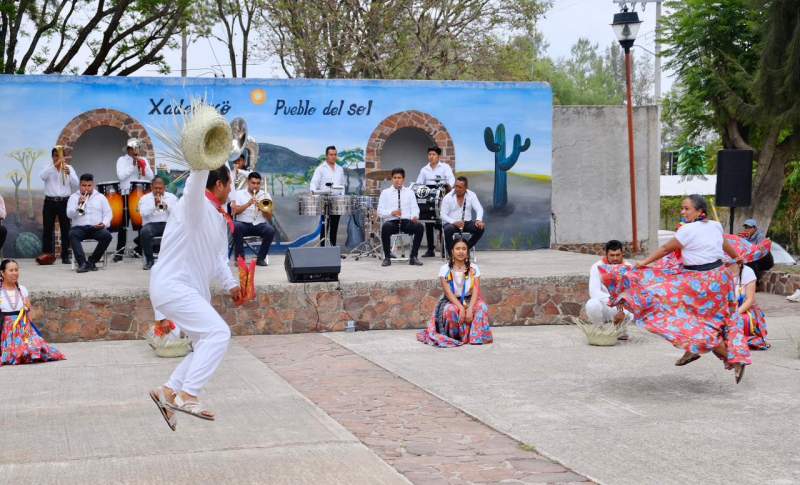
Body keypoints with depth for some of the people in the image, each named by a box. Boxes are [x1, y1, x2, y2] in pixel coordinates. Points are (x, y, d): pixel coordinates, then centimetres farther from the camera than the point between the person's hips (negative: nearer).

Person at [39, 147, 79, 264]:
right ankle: (46, 255, 7)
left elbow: (76, 184, -4)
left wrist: (69, 174, -22)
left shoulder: (69, 168, 6)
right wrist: (55, 165, -24)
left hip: (64, 202, 0)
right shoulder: (48, 167, 7)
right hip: (50, 202, 0)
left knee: (65, 229, -1)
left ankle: (65, 256, 2)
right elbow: (42, 176, -15)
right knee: (47, 229, 2)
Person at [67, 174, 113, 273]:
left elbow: (107, 213, 11)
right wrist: (79, 205, -14)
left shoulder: (100, 197, 17)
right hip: (79, 227, -1)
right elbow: (69, 214, 2)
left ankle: (91, 261, -18)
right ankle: (82, 263, -41)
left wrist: (104, 223, -9)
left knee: (107, 236, -31)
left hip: (96, 228, 1)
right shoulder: (73, 197, 13)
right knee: (72, 235, -35)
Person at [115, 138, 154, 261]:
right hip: (126, 194, -3)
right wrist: (133, 166, -11)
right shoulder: (122, 160, 4)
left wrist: (143, 165, -9)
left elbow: (151, 177, 4)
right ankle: (119, 251, -2)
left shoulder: (143, 161, 15)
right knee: (123, 224, -4)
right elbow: (120, 176, -12)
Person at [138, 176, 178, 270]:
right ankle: (149, 260, -16)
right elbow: (143, 213, -5)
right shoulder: (145, 198, 12)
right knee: (144, 232, -35)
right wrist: (154, 205, -16)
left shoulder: (172, 197, 16)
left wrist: (166, 206, -14)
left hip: (168, 223, 1)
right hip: (151, 224, -1)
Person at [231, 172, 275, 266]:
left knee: (271, 230, -31)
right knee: (236, 227, -35)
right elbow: (234, 211, -7)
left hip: (260, 224, 1)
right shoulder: (239, 194, 9)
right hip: (244, 224, -1)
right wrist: (248, 204, -16)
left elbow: (269, 218, 6)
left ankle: (261, 258, -13)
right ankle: (240, 258, -21)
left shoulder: (265, 195, 12)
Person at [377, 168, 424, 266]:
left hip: (407, 221, 1)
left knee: (419, 227, -29)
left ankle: (413, 257, -17)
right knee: (385, 227, -37)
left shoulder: (409, 192, 16)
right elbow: (380, 211, 4)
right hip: (391, 221, -1)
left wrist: (415, 216, -18)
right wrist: (391, 213, -16)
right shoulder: (385, 192, 10)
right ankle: (387, 257, -21)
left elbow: (414, 208, 6)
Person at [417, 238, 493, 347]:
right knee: (450, 310, -36)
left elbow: (476, 291, -8)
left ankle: (476, 336, -18)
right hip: (451, 301, -2)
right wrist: (461, 307, -26)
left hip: (469, 300, 2)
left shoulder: (474, 268, 0)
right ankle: (454, 337, -11)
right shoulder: (445, 269, -5)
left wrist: (470, 308, -25)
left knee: (482, 307, -30)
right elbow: (448, 292, -13)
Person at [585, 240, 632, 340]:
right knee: (592, 305, -35)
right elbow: (594, 292, -23)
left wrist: (623, 313, -31)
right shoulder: (597, 267, -12)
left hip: (622, 308, 1)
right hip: (603, 307, -1)